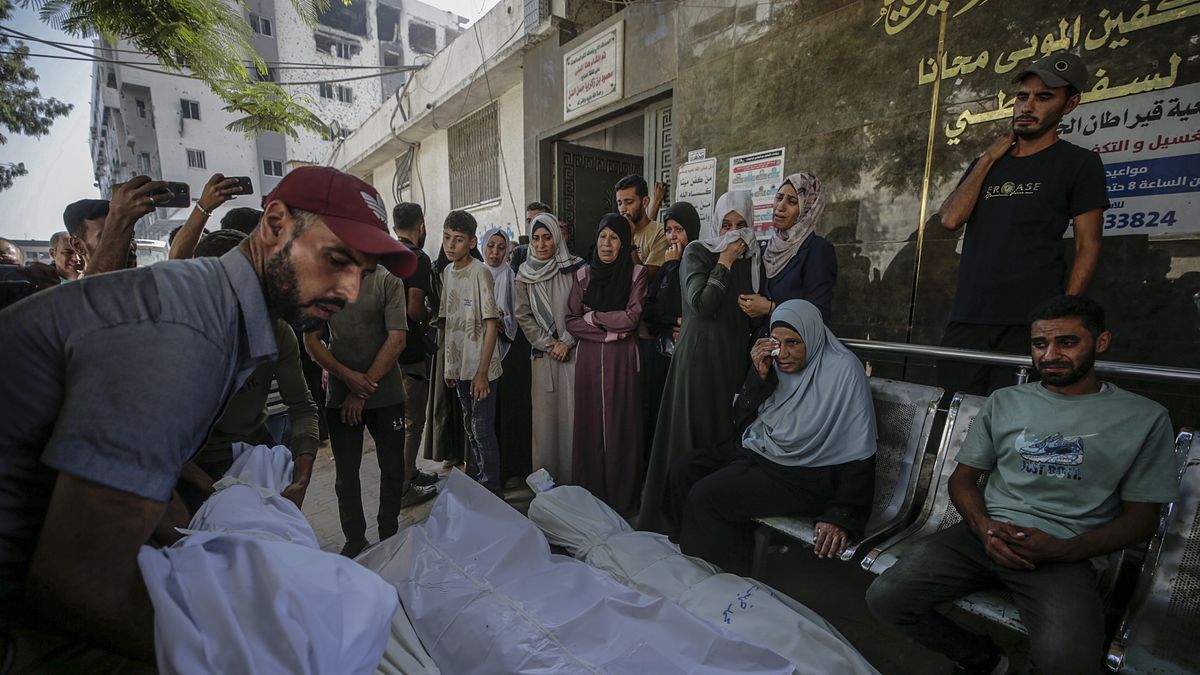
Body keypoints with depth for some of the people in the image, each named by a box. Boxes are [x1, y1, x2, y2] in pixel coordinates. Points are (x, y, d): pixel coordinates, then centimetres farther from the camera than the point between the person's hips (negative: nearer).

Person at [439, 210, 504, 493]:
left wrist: (482, 371, -17)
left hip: (480, 368, -7)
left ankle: (491, 490, 16)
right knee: (470, 427, 18)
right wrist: (449, 367, 11)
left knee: (483, 430, 0)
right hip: (459, 366, 7)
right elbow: (447, 320, 13)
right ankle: (473, 481, 34)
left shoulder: (480, 272, -13)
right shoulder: (446, 273, 8)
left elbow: (492, 324, -15)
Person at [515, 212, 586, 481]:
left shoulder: (575, 268, -2)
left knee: (572, 413, -2)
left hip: (572, 351, -2)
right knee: (544, 415, 4)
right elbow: (523, 316, 5)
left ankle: (573, 476, 10)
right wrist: (548, 344, -4)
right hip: (542, 354, 2)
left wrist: (566, 341, -8)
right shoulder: (525, 274, 7)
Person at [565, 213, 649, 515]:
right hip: (588, 358, 3)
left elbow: (631, 318, -10)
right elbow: (571, 321, 2)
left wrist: (592, 316, -3)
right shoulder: (583, 275, 9)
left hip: (622, 359, -2)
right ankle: (588, 497, 18)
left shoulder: (636, 273, 1)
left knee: (620, 425, 1)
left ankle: (621, 500, 14)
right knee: (589, 424, 5)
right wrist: (609, 333, -8)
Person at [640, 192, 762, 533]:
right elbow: (701, 304, -15)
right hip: (699, 355, -4)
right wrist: (724, 264, -10)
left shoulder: (750, 257, 11)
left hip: (735, 357, 5)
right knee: (692, 431, 0)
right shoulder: (697, 252, -2)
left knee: (727, 431, 7)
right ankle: (681, 514, 15)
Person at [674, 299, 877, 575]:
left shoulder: (843, 370, -17)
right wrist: (759, 376, -14)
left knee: (705, 496, -19)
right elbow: (742, 421, 1)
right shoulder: (774, 364, 0)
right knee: (683, 469, -1)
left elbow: (859, 454, -17)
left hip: (806, 475, -7)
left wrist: (842, 516, -22)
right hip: (759, 451, 7)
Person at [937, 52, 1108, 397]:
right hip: (966, 317, 3)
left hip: (1030, 323, -3)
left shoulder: (1080, 162, 7)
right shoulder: (986, 163, 19)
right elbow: (951, 219, 2)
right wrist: (989, 158, 5)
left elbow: (1087, 246, 2)